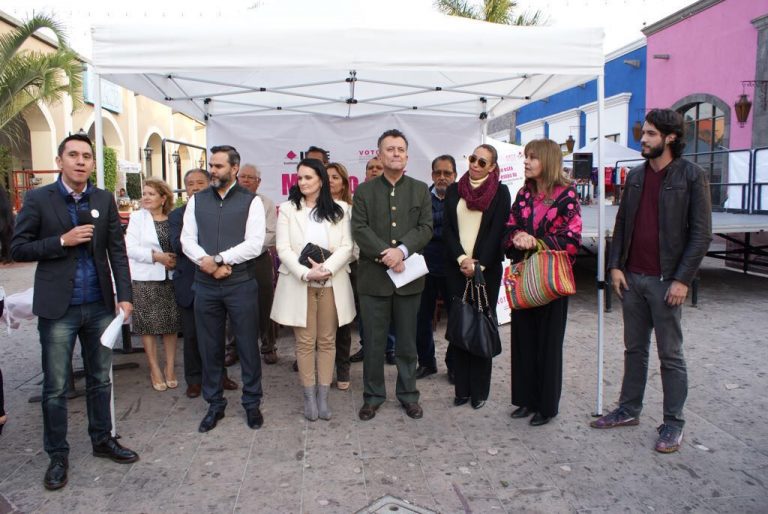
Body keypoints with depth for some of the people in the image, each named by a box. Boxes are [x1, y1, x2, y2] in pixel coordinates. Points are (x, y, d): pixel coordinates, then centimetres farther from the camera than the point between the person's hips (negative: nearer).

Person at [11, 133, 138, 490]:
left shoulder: (105, 200, 4)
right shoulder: (38, 199, -3)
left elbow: (117, 250, 2)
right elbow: (17, 248, -3)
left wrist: (124, 296, -5)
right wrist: (62, 241, -16)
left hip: (100, 306, 3)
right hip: (58, 308, -2)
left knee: (100, 380, 15)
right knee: (55, 387, 7)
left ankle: (103, 440, 31)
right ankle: (57, 455, 23)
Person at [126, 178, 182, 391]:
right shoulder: (137, 217, 1)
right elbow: (131, 248, -7)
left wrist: (174, 259, -10)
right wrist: (157, 257, -16)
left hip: (170, 278, 2)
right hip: (145, 279, -2)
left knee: (171, 324, 6)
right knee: (148, 324, 2)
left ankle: (170, 369, 18)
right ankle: (155, 370, 15)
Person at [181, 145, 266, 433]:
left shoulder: (251, 201, -3)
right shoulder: (197, 200, 9)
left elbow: (254, 244, -11)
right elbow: (187, 240, 4)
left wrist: (218, 259, -15)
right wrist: (207, 263, -13)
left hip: (241, 284, -3)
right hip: (205, 284, 3)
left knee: (248, 345, 6)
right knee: (209, 347, 12)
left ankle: (252, 403, 24)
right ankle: (214, 404, 28)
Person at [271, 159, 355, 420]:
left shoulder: (340, 209, 5)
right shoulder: (288, 209, 3)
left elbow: (346, 247, -1)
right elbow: (283, 248, -3)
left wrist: (326, 269, -17)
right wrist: (306, 273, -16)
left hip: (331, 283, 1)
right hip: (299, 283, -1)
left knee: (327, 341, 6)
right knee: (305, 342, 3)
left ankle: (323, 396, 15)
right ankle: (309, 396, 14)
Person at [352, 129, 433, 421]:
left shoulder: (420, 190, 8)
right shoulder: (364, 191, 5)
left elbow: (426, 228, -1)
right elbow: (360, 229, -5)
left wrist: (402, 250, -17)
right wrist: (385, 254, -17)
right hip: (374, 276, -1)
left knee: (407, 342, 11)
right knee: (373, 342, 7)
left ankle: (408, 394, 26)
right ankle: (373, 395, 22)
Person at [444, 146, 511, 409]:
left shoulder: (500, 192, 2)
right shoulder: (454, 190, 10)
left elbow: (498, 232, -5)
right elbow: (447, 229, 3)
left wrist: (479, 264, -14)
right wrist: (461, 259, -10)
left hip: (487, 269, -2)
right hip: (456, 268, 3)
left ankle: (479, 390, 11)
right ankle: (461, 388, 13)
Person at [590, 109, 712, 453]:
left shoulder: (691, 176, -5)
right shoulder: (635, 176, 11)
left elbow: (701, 233, -8)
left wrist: (682, 279, -14)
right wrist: (615, 266, 2)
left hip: (666, 281, -5)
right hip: (631, 277, 5)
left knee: (670, 355, 4)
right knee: (634, 348, 14)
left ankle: (673, 423, 16)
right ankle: (629, 409, 26)